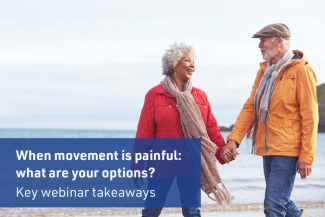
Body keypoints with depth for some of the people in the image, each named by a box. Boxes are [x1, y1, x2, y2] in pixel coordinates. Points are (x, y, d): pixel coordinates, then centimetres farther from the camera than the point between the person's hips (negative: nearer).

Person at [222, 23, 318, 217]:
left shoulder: (301, 70, -9)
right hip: (268, 150, 8)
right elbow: (250, 107, 12)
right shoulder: (264, 71, 13)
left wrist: (307, 157, -14)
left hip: (287, 150, -8)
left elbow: (310, 117, -12)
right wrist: (234, 138, -1)